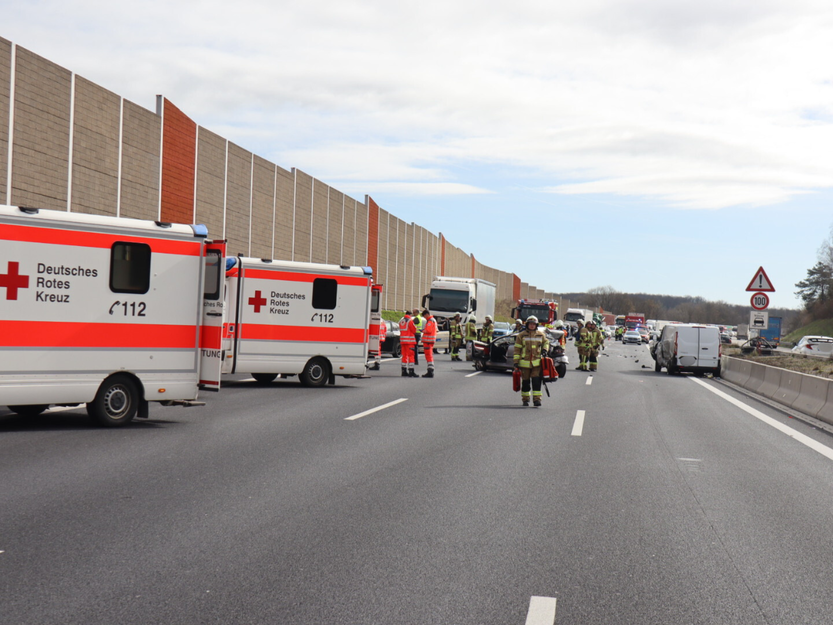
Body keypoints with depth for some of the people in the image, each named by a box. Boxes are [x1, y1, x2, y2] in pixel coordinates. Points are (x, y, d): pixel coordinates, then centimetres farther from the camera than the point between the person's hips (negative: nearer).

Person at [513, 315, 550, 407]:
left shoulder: (541, 335, 7)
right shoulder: (521, 335, 1)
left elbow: (546, 342, 25)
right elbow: (517, 349, 1)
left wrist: (545, 349, 3)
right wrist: (516, 361, -4)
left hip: (537, 362, 1)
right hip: (525, 362, -1)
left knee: (536, 381, -9)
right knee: (525, 382, 8)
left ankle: (537, 399, -8)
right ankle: (525, 399, 20)